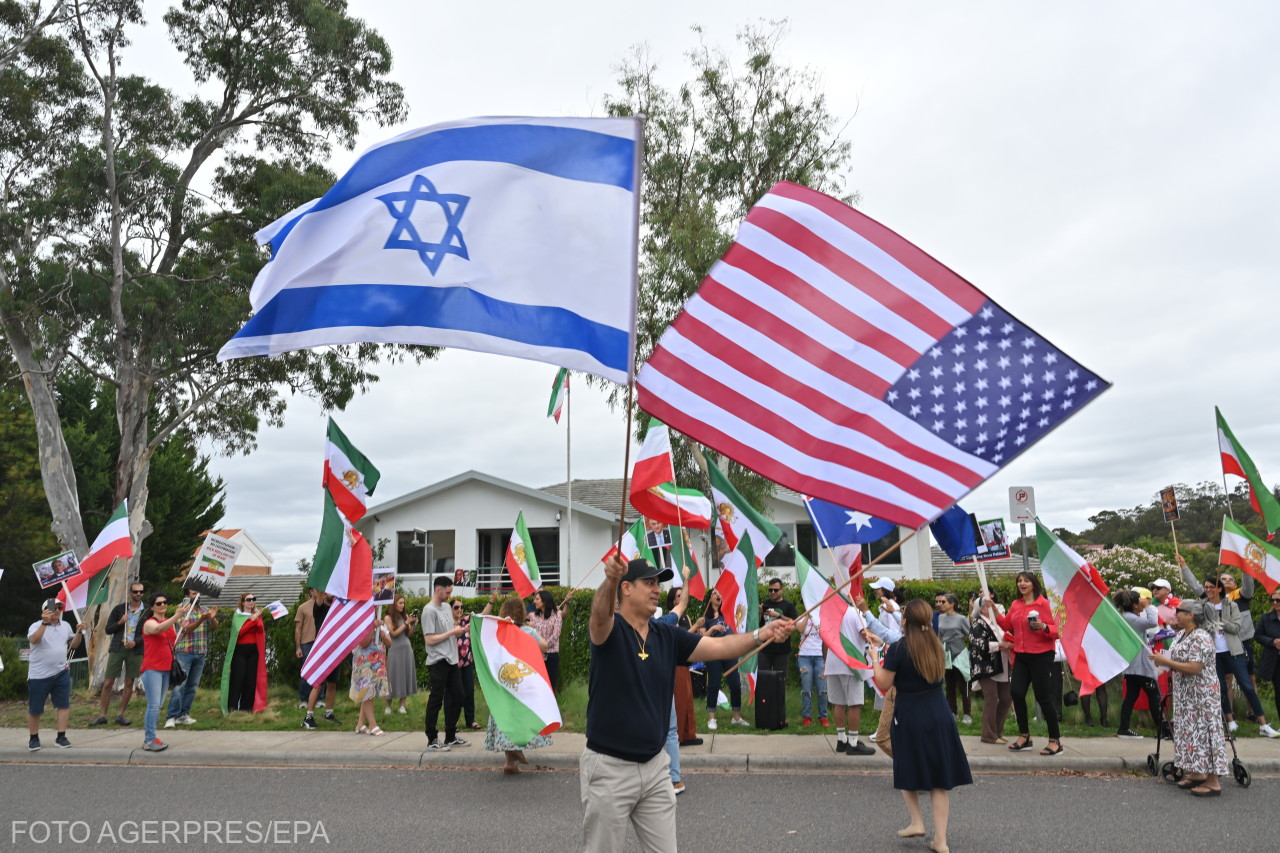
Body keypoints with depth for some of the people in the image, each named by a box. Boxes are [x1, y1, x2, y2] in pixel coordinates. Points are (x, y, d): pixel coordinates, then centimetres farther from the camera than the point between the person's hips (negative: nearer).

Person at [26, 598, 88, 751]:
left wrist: (79, 632, -2)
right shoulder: (37, 626, -8)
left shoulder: (65, 626, 9)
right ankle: (34, 738, 24)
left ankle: (61, 737, 8)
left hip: (61, 673, 4)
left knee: (63, 705, 0)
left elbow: (73, 645, 16)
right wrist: (45, 623, -39)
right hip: (39, 675, -4)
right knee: (35, 709, 7)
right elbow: (33, 640, -29)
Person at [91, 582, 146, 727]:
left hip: (135, 649, 0)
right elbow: (107, 629, 7)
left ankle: (120, 715, 11)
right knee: (108, 683, -2)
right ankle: (102, 716, 5)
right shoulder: (119, 609, 6)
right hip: (117, 648, 0)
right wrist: (120, 622, -10)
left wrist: (136, 642, -12)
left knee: (129, 683, 3)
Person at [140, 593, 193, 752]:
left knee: (158, 705, 10)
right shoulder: (149, 623, -8)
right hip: (152, 669, -7)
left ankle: (148, 737, 18)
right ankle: (149, 741, -8)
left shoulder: (169, 622, 13)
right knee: (154, 705, -12)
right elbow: (159, 629, -33)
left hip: (166, 669, 7)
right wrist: (178, 615, -44)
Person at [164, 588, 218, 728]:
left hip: (200, 654, 5)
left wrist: (212, 618, -23)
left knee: (192, 685, 8)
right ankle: (172, 716, -6)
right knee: (180, 684, -9)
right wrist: (201, 619, -33)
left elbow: (215, 627, -1)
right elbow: (186, 629, -17)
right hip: (184, 653, -5)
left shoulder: (205, 611, 10)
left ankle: (183, 714, 15)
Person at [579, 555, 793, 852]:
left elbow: (718, 646, -2)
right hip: (608, 767, -5)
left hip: (655, 765, 6)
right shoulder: (608, 629, -13)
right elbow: (600, 613, -36)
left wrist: (760, 634, -17)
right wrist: (610, 580, -57)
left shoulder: (667, 636, 5)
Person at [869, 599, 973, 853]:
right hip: (939, 715, 5)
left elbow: (884, 684, -9)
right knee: (940, 778, 9)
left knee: (908, 773, 18)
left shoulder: (898, 649, -16)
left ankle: (917, 822, 17)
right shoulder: (935, 645, 1)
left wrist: (875, 657, 4)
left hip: (909, 717, -4)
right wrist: (885, 647, 23)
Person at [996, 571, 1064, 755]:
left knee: (1042, 696, -2)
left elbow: (1057, 629, -11)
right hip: (1021, 656, 6)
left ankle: (1055, 741, 11)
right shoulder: (1015, 604, 8)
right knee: (1016, 692, 2)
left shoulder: (1044, 603, -10)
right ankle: (1024, 736, 18)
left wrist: (1043, 627, -30)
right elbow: (1007, 626, 16)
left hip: (1041, 655, -6)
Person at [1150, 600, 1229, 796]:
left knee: (1203, 732, -5)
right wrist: (1161, 660, -1)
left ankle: (1213, 782, 2)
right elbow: (1178, 660, 19)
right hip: (1185, 694, 10)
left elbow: (1194, 668, -26)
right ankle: (1197, 773, 25)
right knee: (1189, 730, 14)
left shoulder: (1200, 638, -20)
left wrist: (1166, 661, -21)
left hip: (1201, 695, -10)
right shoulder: (1181, 635, 10)